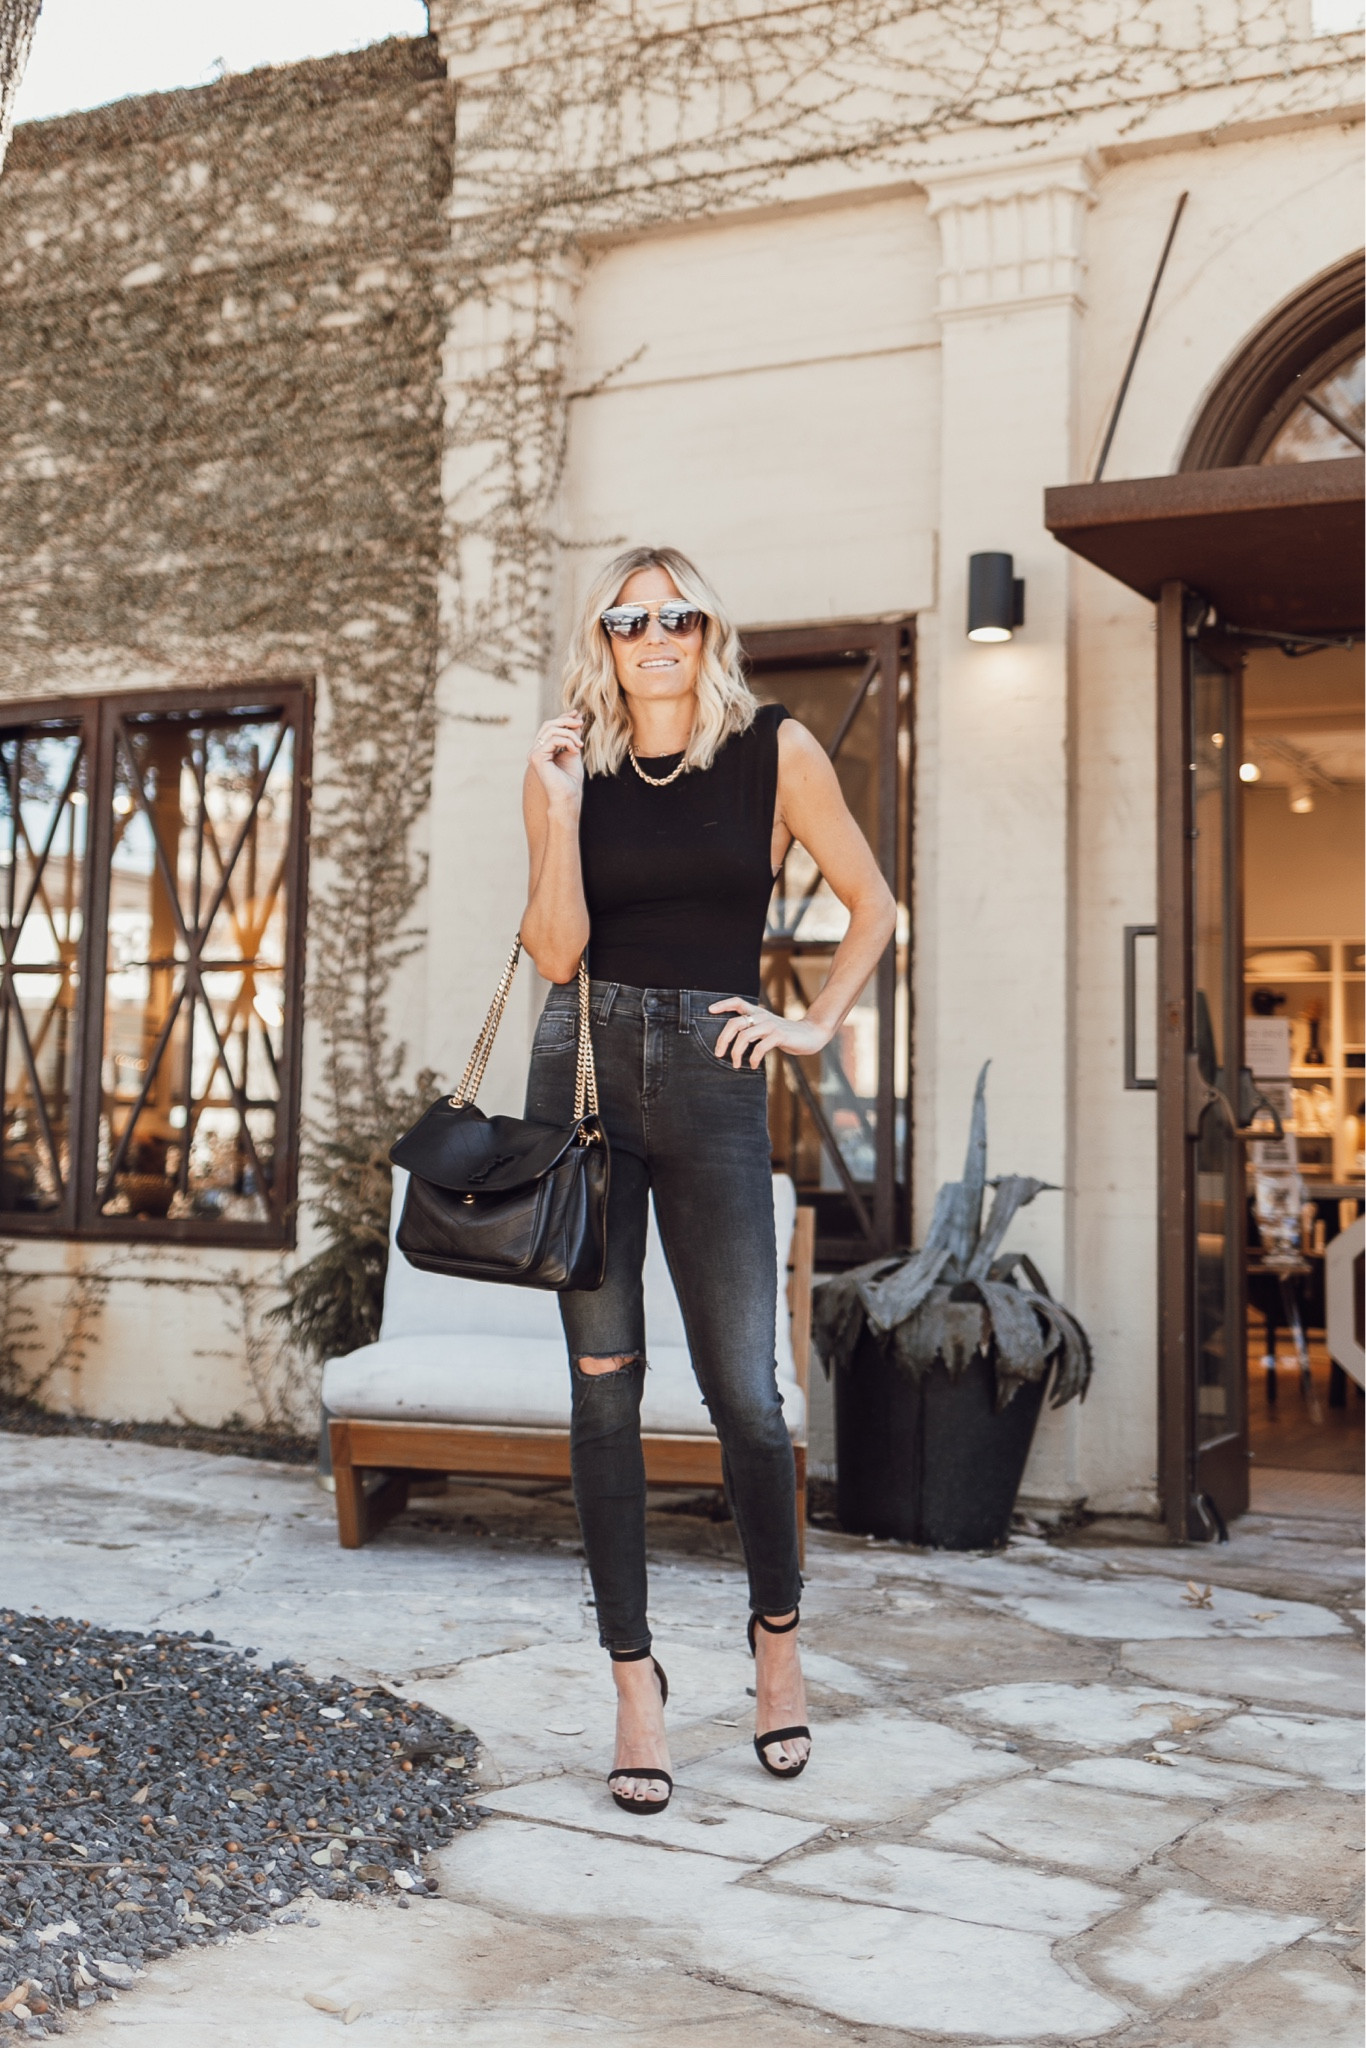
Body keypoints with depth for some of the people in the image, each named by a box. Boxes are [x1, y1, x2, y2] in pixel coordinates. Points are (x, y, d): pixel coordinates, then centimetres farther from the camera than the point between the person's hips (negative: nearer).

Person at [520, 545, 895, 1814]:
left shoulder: (774, 751, 4)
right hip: (584, 1073, 2)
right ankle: (635, 1682, 12)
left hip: (713, 1081, -1)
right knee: (605, 1383, 2)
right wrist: (561, 809, -13)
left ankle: (777, 1637, 23)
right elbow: (556, 952, -5)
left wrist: (818, 1027, 4)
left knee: (743, 1389, -3)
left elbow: (871, 906, 11)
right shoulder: (564, 764, 6)